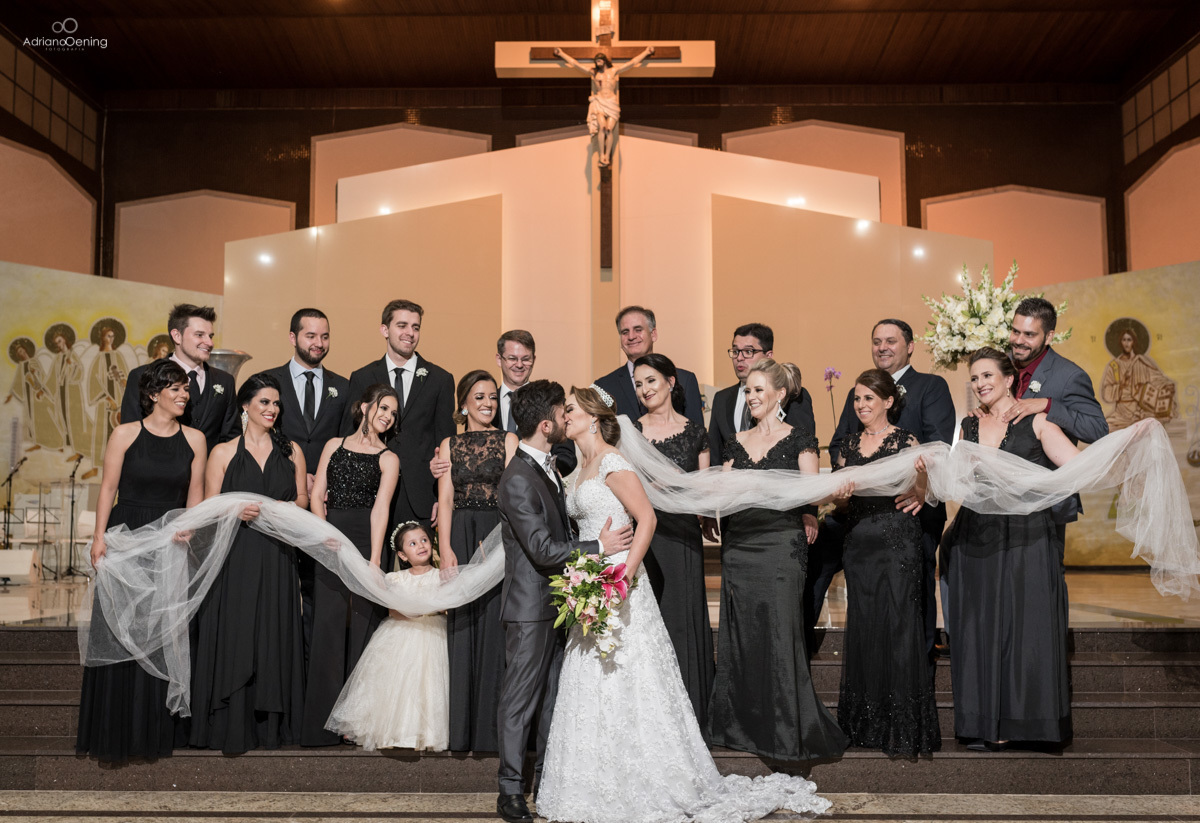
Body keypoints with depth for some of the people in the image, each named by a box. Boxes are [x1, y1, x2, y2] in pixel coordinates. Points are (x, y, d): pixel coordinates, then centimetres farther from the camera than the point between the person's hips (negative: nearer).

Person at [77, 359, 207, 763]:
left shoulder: (194, 439, 5)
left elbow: (195, 496, 6)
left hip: (171, 542, 2)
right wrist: (99, 536, -11)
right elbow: (108, 487, -2)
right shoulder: (125, 434, -1)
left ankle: (154, 730, 18)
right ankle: (114, 731, 14)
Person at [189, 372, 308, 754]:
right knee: (233, 636, -4)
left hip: (277, 558, 2)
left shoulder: (291, 451, 12)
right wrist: (237, 510, -15)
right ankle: (232, 727, 5)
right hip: (235, 555, -2)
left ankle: (271, 725, 11)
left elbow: (302, 498, 13)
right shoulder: (223, 453, 6)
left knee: (274, 637, 3)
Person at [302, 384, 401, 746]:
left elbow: (380, 509, -5)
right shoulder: (335, 445, 15)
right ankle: (323, 722, 7)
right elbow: (316, 495, 9)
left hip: (365, 539, -1)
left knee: (362, 624, -1)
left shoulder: (388, 459, 8)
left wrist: (374, 560, -14)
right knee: (327, 625, -1)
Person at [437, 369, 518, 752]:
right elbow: (445, 499, 6)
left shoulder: (508, 440, 6)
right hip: (460, 537, 2)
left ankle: (492, 730, 5)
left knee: (494, 626, -3)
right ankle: (462, 731, 8)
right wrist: (446, 548, -7)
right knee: (462, 627, 1)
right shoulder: (449, 445, 12)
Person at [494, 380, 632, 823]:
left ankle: (548, 773, 31)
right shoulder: (518, 480, -21)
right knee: (520, 700, 1)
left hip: (555, 601, 9)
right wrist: (598, 546, -18)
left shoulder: (547, 467, 10)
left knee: (553, 693, 18)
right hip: (530, 607, -9)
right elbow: (543, 549, -24)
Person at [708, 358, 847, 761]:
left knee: (780, 635, -5)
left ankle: (790, 734, 6)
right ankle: (745, 727, 17)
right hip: (739, 547, 5)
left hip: (781, 547, -4)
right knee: (741, 636, 6)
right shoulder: (737, 443, 15)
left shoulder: (798, 440, 2)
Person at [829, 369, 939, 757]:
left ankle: (905, 731, 1)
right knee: (862, 628, 7)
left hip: (897, 541, -5)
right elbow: (839, 495, 13)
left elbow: (920, 492, -7)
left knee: (899, 626, -6)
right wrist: (842, 493, -9)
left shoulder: (906, 442, -1)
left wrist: (916, 495, -28)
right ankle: (867, 724, 18)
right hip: (859, 541, 5)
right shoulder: (849, 444, 13)